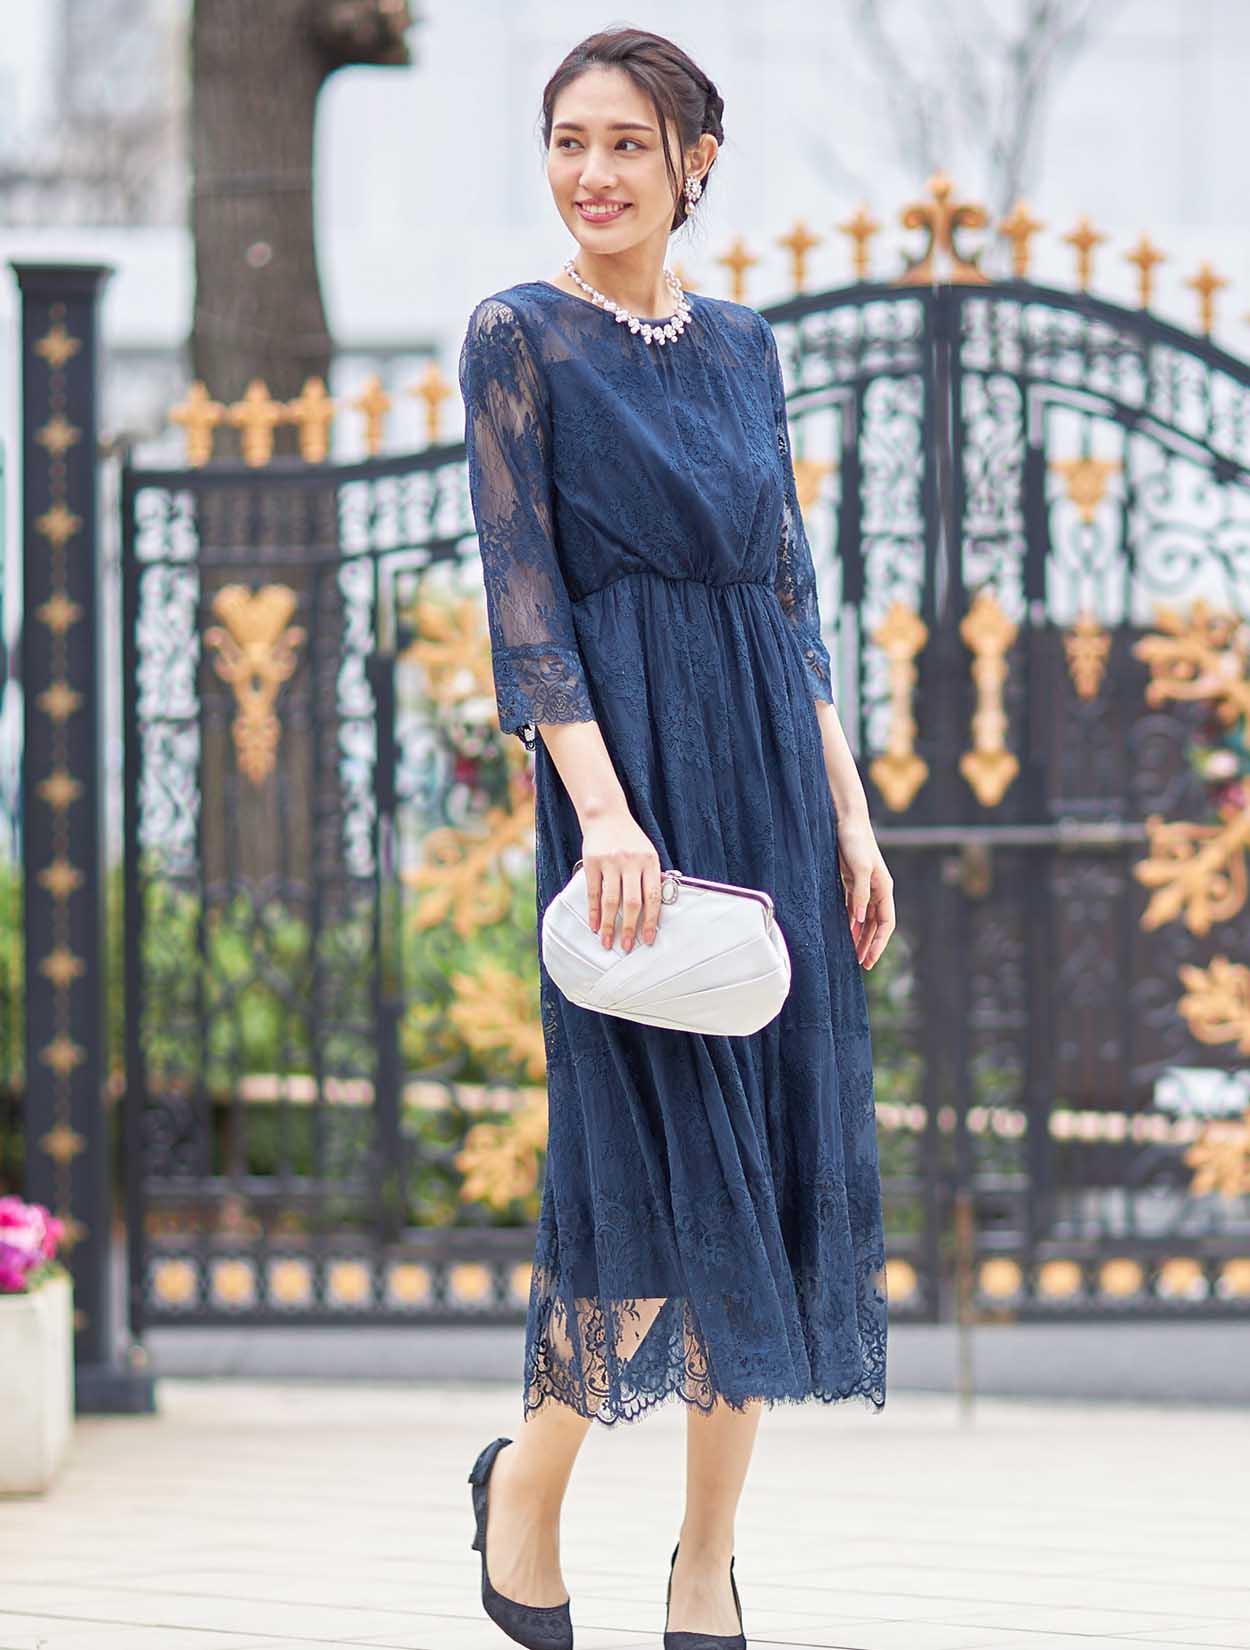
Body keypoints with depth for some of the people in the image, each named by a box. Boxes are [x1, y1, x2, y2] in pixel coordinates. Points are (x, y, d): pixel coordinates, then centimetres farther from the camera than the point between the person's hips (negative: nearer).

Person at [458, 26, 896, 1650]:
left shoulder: (741, 342, 14)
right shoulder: (520, 335, -3)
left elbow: (794, 589, 15)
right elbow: (521, 594, -9)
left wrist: (849, 812, 8)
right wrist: (601, 805, -20)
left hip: (777, 778, 6)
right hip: (628, 763, -6)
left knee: (776, 1161, 3)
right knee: (665, 1155, -11)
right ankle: (530, 1472, 12)